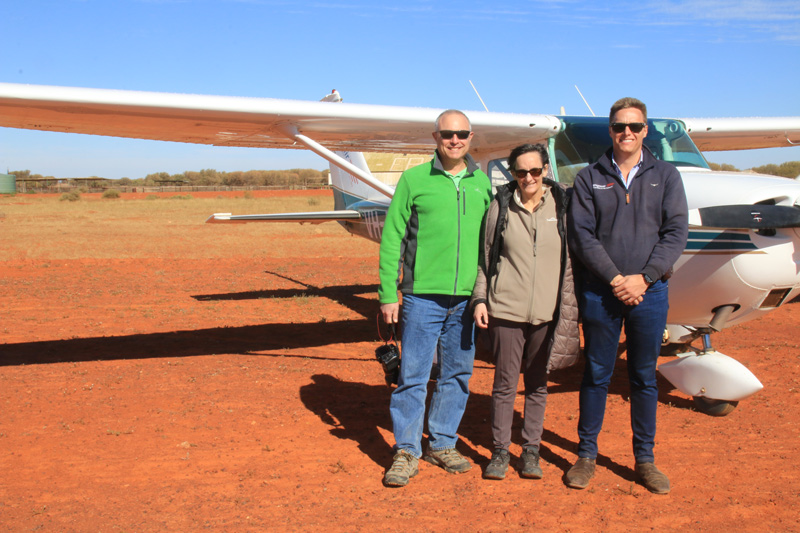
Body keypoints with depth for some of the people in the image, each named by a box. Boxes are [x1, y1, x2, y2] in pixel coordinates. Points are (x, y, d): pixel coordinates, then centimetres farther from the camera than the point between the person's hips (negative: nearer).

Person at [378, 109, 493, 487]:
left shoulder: (482, 183, 10)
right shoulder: (414, 180, 0)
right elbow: (392, 238, -1)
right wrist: (388, 294, -5)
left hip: (467, 299, 4)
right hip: (423, 296, -3)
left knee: (457, 375, 11)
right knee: (413, 375, -1)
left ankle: (442, 444, 26)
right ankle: (407, 451, 12)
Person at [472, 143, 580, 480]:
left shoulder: (562, 206, 3)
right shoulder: (500, 206, 2)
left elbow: (571, 259, 8)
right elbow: (486, 257, 7)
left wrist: (570, 306, 5)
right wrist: (480, 298, 0)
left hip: (547, 312, 1)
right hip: (506, 308, -1)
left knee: (538, 383, 11)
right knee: (505, 382, 6)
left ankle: (531, 450, 24)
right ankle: (500, 450, 20)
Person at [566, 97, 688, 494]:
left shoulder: (665, 176, 7)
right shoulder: (589, 178, 4)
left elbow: (676, 232, -1)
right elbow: (581, 235, -4)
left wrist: (644, 277, -13)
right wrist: (614, 278, -13)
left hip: (649, 291, 1)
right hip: (600, 292, -1)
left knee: (644, 377, 10)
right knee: (596, 374, 7)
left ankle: (645, 458, 22)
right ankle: (586, 454, 19)